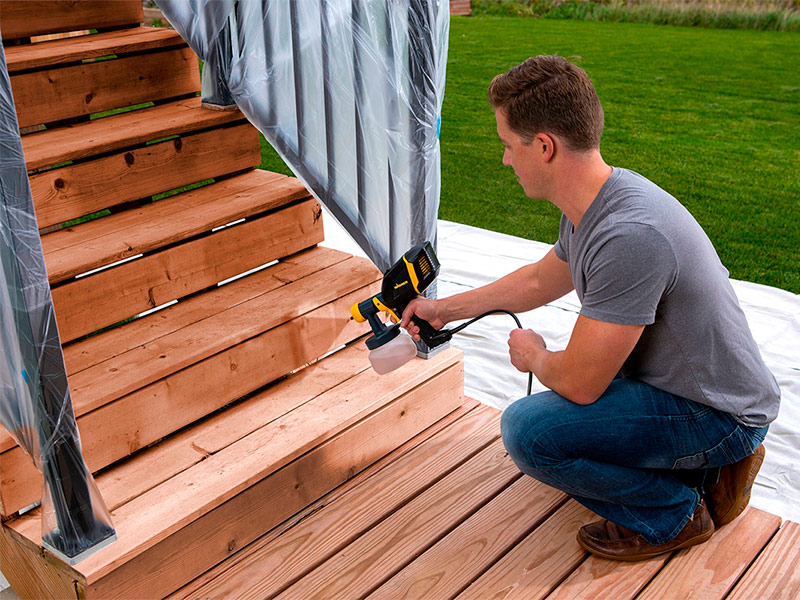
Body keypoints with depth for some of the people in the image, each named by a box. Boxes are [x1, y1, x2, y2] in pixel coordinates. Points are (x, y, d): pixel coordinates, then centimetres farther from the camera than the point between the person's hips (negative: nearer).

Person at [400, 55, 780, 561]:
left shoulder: (629, 235, -33)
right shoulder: (593, 203, -2)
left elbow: (578, 382, -26)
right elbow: (541, 279, 18)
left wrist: (533, 355, -3)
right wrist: (446, 308, 25)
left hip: (719, 417, -10)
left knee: (529, 429, -25)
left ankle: (675, 514, -1)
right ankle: (709, 463, 18)